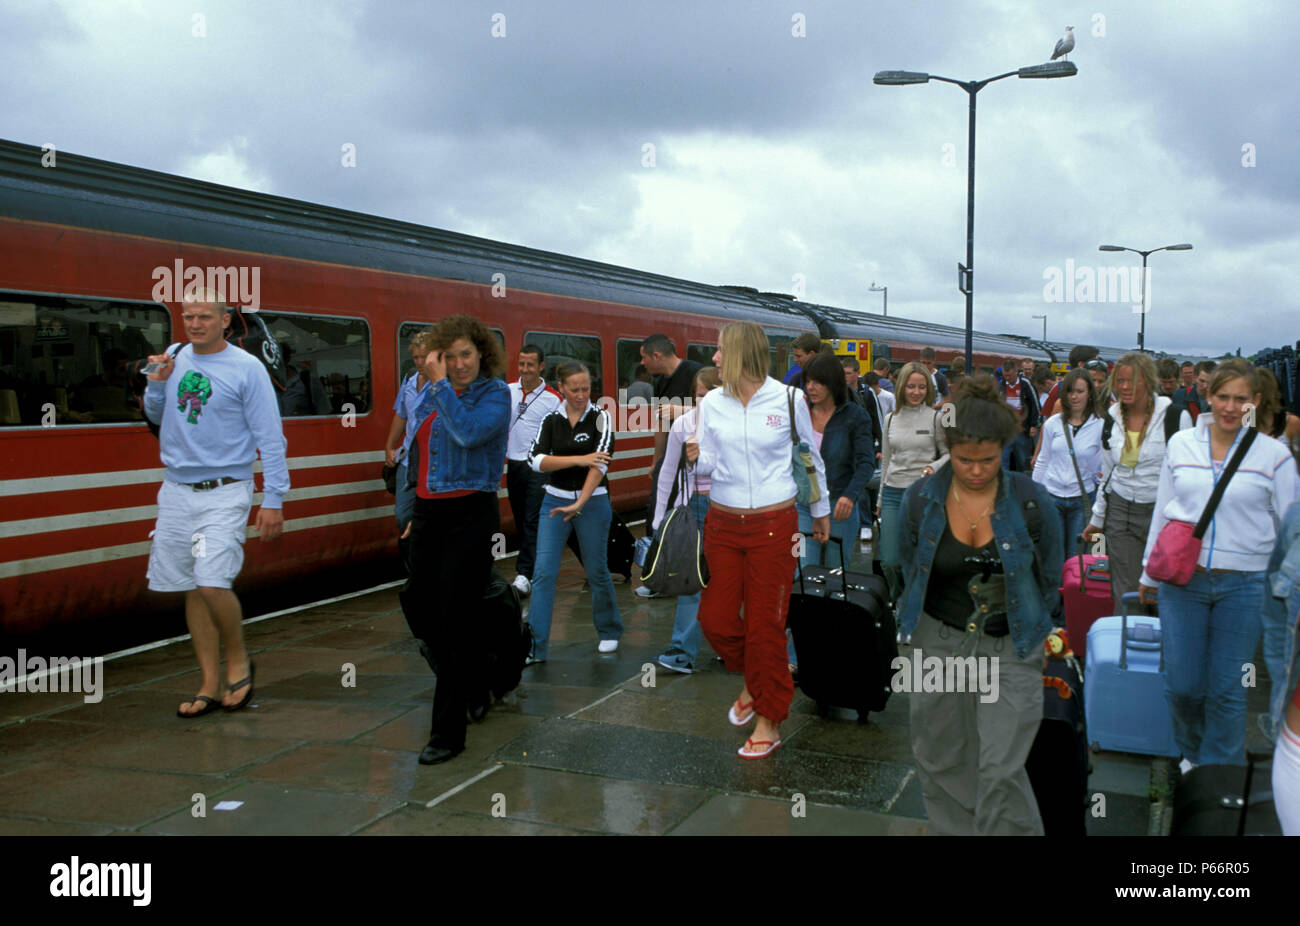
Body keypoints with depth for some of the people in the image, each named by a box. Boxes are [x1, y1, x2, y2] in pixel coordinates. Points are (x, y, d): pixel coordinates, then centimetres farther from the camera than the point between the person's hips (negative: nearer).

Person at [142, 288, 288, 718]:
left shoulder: (247, 369, -7)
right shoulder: (174, 359, 9)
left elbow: (270, 438, -8)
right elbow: (157, 418, 20)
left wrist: (273, 499, -13)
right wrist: (157, 384, 0)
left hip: (224, 493, -6)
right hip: (177, 491, 6)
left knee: (212, 583, -17)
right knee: (192, 589, 8)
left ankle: (238, 661, 8)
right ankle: (210, 685, 17)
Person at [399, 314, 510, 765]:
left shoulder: (494, 393, -8)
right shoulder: (431, 395, 11)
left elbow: (470, 432, -28)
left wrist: (440, 385, -20)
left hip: (470, 515, -7)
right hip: (428, 513, 7)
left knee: (454, 621, -6)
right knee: (418, 606, 13)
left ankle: (448, 735, 4)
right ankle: (476, 691, 37)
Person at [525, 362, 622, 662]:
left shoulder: (600, 417, -7)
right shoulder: (551, 420, 3)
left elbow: (600, 463, -20)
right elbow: (536, 459, -10)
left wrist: (579, 504, -30)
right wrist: (578, 459, -23)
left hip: (593, 502, -2)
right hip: (555, 500, 2)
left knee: (596, 572, 8)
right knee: (544, 572, -6)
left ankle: (609, 632, 31)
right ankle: (536, 647, -4)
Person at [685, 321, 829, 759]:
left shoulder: (788, 399, -6)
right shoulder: (712, 403, 2)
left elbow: (812, 456, 8)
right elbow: (709, 463, 7)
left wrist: (821, 510, 16)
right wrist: (694, 458, -17)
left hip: (773, 524, -4)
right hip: (722, 522, 4)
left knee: (765, 624, 0)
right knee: (715, 619, 3)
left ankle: (770, 721, 16)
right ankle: (754, 681, 33)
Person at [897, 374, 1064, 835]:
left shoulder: (1030, 501, -12)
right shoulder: (920, 499, -8)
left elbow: (1050, 580, 5)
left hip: (1010, 650, -2)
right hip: (940, 645, 2)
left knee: (1001, 771, -6)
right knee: (941, 762, 12)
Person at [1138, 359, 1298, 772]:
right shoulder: (1181, 444, 5)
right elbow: (1162, 511, 13)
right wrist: (1149, 574, 17)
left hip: (1244, 584, -2)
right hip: (1183, 579, 2)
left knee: (1227, 689, 3)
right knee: (1181, 684, 4)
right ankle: (1193, 753, 34)